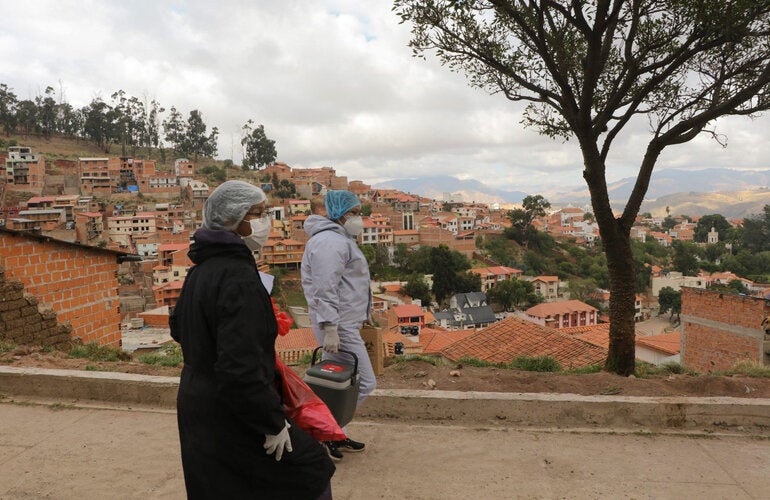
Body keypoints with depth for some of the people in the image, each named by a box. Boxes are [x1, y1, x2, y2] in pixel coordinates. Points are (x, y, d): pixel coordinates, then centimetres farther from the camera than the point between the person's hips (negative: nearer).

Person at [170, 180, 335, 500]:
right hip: (232, 419, -9)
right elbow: (240, 369, -30)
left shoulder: (200, 271, 7)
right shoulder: (238, 278, -25)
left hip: (196, 407, 10)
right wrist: (274, 423, -21)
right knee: (310, 469, 6)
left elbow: (177, 327, 22)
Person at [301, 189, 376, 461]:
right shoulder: (330, 242, -17)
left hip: (345, 324, 11)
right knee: (363, 383, -5)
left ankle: (333, 435, 28)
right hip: (339, 327, -11)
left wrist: (363, 317, 27)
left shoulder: (340, 239, 18)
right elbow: (325, 290, -24)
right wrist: (330, 330, -27)